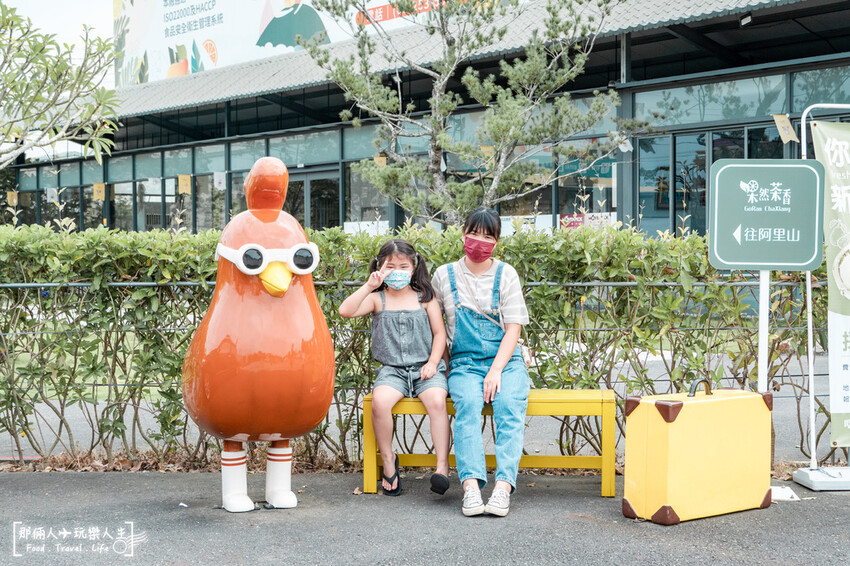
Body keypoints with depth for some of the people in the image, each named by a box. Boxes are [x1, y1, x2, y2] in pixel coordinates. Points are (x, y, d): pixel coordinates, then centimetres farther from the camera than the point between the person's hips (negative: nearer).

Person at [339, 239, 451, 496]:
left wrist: (432, 362, -5)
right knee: (379, 402, -30)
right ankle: (388, 460, -9)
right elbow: (346, 311, -10)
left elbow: (439, 333, 9)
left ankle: (442, 464, -26)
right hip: (392, 370, 0)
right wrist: (369, 286, -15)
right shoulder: (377, 299, 6)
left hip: (425, 368, 0)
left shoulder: (425, 298, 9)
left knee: (437, 401, -30)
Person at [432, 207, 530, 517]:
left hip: (505, 359, 0)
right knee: (467, 402, -31)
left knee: (509, 404, -31)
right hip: (465, 361, 0)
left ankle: (504, 485, -38)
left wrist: (496, 369, -12)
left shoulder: (506, 274, 7)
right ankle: (471, 485, -41)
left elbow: (513, 328, 0)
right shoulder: (444, 275, 10)